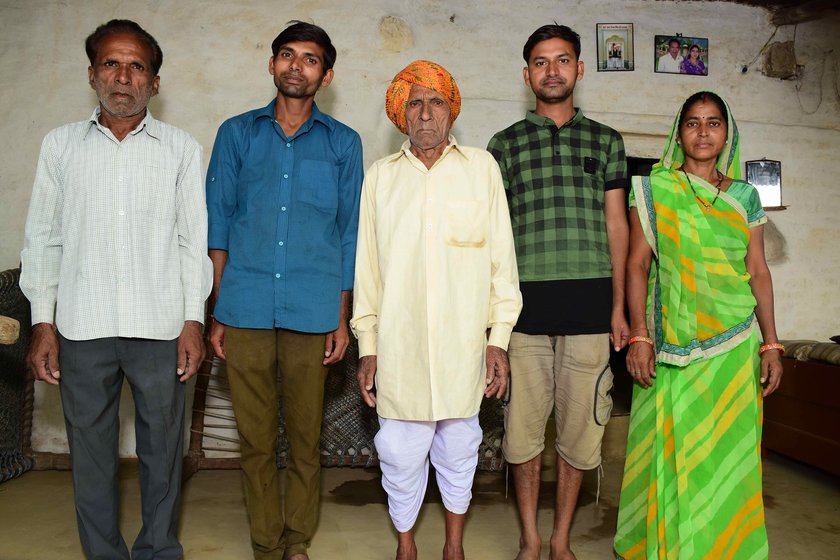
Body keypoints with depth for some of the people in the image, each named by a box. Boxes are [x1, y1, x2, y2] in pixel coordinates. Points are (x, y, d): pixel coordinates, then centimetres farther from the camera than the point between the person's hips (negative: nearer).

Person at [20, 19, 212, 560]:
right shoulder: (61, 144, 8)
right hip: (82, 328, 1)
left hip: (161, 327, -1)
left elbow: (193, 238, 2)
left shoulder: (181, 148, 4)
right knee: (91, 451, 11)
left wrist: (194, 320, -4)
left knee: (163, 449, 9)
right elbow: (43, 237, 8)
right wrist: (43, 322, 2)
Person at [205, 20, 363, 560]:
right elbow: (218, 223, 8)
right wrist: (216, 312, 2)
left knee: (306, 435, 8)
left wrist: (342, 318, 3)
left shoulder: (344, 143, 8)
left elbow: (349, 235, 8)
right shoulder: (237, 133, 10)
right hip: (246, 309, 1)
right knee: (256, 437, 9)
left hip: (312, 312, 0)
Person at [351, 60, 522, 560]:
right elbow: (367, 266, 7)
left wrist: (499, 338, -2)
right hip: (398, 345, 1)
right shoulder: (381, 176, 8)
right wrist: (367, 346, 5)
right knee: (401, 450, 8)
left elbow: (502, 258, 3)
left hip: (464, 344, 0)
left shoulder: (481, 167, 5)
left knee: (459, 447, 13)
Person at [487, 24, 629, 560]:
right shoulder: (505, 144, 9)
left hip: (590, 302, 1)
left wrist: (618, 307, 5)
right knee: (524, 424, 6)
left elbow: (616, 225, 11)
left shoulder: (606, 141, 12)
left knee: (580, 425, 6)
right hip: (526, 300, 0)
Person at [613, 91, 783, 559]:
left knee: (728, 450, 6)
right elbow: (637, 265, -1)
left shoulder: (744, 197, 10)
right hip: (672, 343, -2)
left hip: (733, 344, 2)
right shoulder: (653, 189, 2)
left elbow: (758, 271, 10)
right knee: (670, 447, 2)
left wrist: (771, 345, 5)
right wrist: (639, 336, -9)